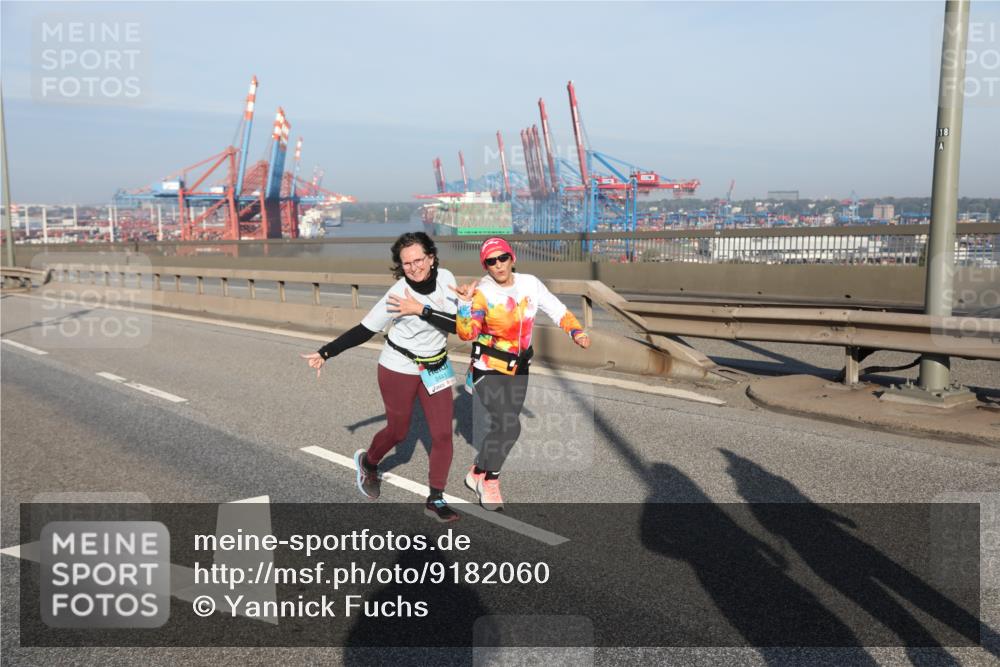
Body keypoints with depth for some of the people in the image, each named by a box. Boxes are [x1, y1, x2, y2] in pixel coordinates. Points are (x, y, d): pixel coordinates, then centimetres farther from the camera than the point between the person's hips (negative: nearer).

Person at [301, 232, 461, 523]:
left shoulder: (445, 278, -13)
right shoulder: (397, 294, -24)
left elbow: (456, 324, -19)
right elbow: (364, 330, -16)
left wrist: (421, 310, -30)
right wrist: (325, 353, -19)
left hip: (436, 367, 4)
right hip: (399, 369, -4)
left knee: (443, 433, 2)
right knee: (398, 431, 13)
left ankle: (435, 500, 17)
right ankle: (368, 462, 46)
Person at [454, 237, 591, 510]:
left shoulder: (530, 284, -6)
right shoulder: (482, 293, -18)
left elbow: (558, 310, 2)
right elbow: (467, 334, -26)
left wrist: (577, 332, -13)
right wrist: (465, 304, -39)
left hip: (518, 368, 5)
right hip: (488, 369, -5)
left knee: (504, 427, 12)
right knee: (509, 427, -16)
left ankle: (478, 474, 34)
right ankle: (490, 480, 8)